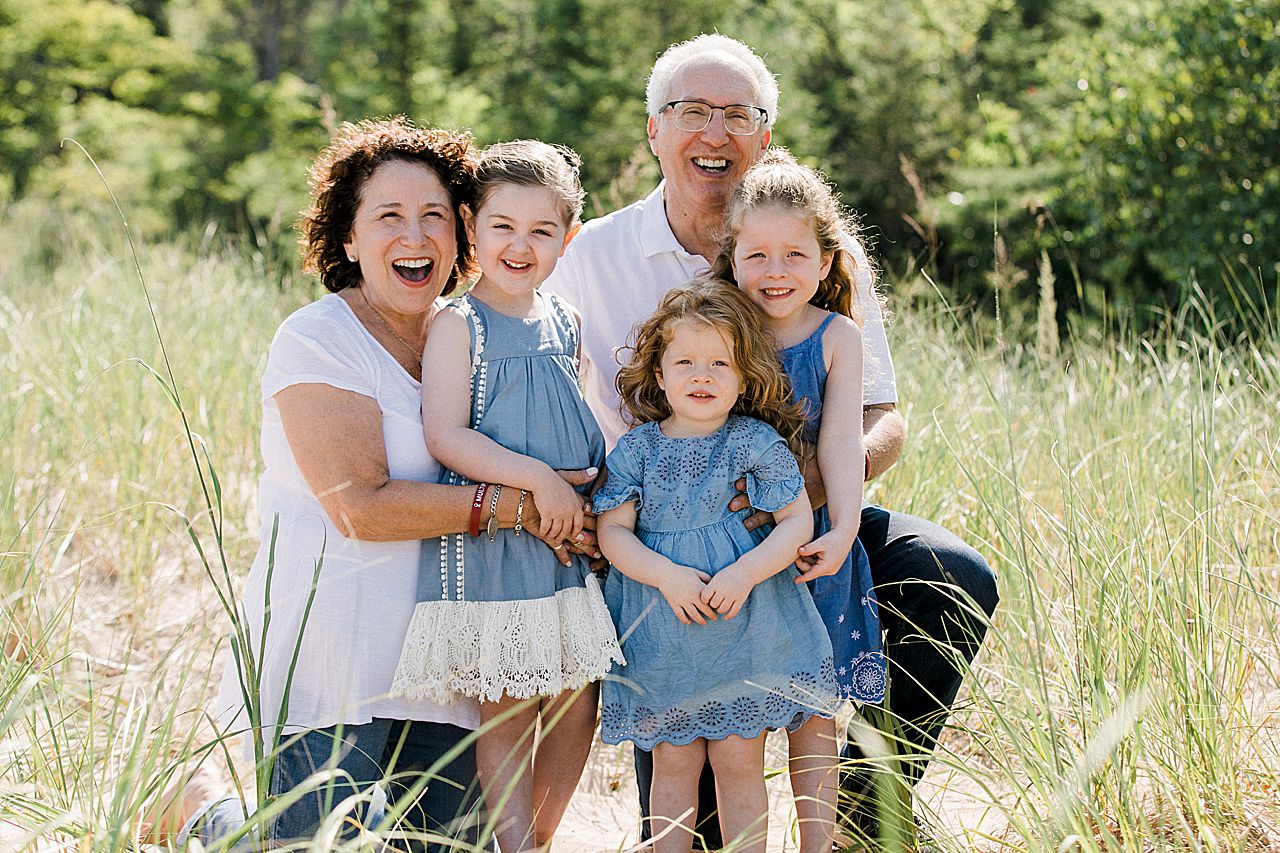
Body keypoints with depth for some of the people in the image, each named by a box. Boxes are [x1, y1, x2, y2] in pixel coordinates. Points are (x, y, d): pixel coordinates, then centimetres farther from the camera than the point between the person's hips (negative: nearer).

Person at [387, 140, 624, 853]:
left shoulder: (566, 323, 12)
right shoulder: (459, 326, -7)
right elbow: (446, 436, -16)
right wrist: (537, 479, -22)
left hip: (570, 535, 6)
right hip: (489, 540, -6)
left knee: (579, 705, 9)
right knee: (508, 712, -2)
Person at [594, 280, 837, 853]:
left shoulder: (756, 441, -2)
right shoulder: (637, 449, 2)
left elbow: (798, 521, -5)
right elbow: (612, 531, -1)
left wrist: (744, 574, -18)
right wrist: (667, 576, -17)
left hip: (744, 628, -1)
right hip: (661, 631, 1)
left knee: (738, 762, 3)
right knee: (674, 761, 7)